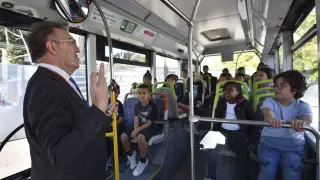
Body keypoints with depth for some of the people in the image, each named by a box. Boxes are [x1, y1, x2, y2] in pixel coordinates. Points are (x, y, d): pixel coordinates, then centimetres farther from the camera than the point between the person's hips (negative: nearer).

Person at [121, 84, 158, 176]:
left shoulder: (152, 106, -12)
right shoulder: (137, 105, 7)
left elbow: (149, 123, -15)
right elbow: (136, 119, 2)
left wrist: (137, 130, -21)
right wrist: (135, 129, -17)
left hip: (149, 128, -6)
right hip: (138, 127, 6)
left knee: (140, 137, -38)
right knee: (123, 136, -16)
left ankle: (143, 161, -11)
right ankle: (131, 154, 15)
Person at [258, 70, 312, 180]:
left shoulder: (303, 106, 1)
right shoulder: (269, 101, 2)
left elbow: (307, 119, -22)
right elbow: (267, 111, -22)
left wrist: (301, 122, -49)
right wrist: (271, 118, -48)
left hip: (294, 147, 0)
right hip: (269, 143, 0)